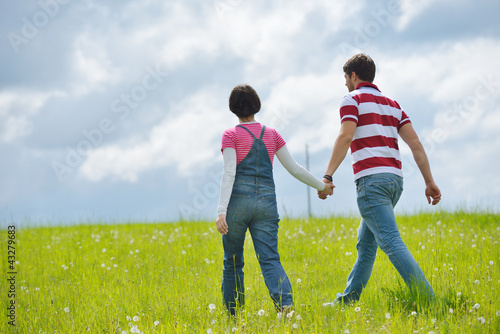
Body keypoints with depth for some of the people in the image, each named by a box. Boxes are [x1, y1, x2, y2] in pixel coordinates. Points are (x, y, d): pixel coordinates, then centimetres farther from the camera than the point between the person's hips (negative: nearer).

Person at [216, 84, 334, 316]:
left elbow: (229, 173, -11)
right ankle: (285, 303, -34)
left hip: (238, 201, -3)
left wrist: (221, 211, -18)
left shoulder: (231, 135, 1)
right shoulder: (272, 134, 14)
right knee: (269, 260, -7)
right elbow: (293, 168, 12)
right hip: (266, 204, 3)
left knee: (232, 262, 12)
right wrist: (321, 186, 26)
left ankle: (234, 315, 15)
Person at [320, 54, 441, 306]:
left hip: (371, 179, -8)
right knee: (366, 242, 18)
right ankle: (347, 299, 24)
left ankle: (426, 299, -26)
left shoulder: (353, 99, 1)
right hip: (394, 179, 8)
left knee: (390, 241, -15)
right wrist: (429, 181, 9)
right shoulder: (391, 104, 21)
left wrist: (327, 176, -19)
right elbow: (415, 143, 11)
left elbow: (345, 137, -15)